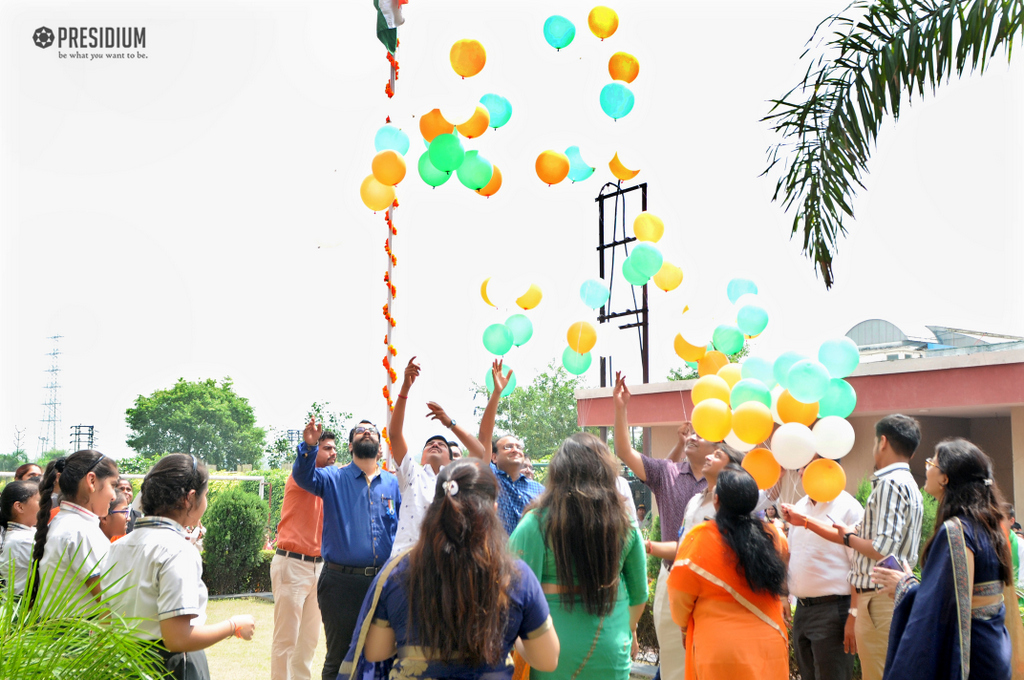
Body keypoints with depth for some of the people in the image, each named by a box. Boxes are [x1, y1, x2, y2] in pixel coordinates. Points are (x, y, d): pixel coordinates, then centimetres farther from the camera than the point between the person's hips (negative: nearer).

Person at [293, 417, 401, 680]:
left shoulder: (393, 483, 8)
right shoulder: (334, 478, 3)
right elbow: (304, 476, -17)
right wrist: (309, 446, -36)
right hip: (341, 582, -2)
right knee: (339, 656, 6)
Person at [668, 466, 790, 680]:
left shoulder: (700, 539, -13)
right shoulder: (774, 537, -3)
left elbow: (680, 595, -5)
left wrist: (685, 625, 15)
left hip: (720, 648, -3)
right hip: (771, 647, 3)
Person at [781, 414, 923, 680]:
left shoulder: (891, 483, -16)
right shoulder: (907, 484, 15)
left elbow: (882, 550, -23)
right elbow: (857, 535, 20)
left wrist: (848, 537, -5)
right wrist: (804, 521, 22)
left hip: (880, 600, -10)